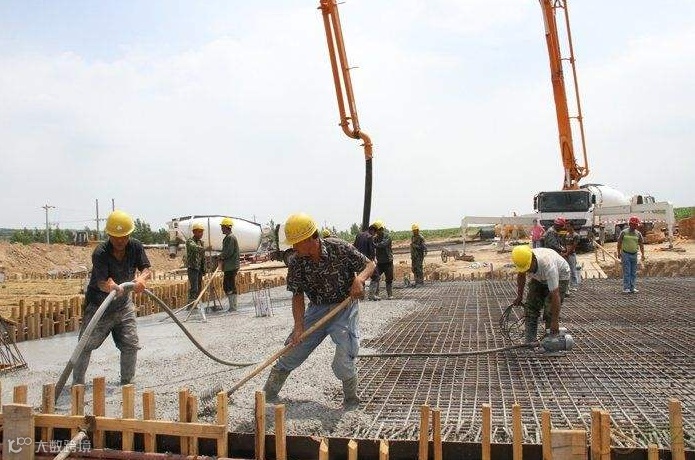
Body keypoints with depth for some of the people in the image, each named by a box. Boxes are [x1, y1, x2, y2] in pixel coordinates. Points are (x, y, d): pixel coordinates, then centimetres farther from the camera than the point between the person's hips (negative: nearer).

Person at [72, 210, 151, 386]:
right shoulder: (100, 253, -26)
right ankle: (78, 383, 15)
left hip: (123, 305, 4)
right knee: (86, 346, -2)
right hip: (99, 306, -4)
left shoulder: (136, 247, -12)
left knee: (131, 345, 5)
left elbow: (146, 269, -10)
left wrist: (141, 278, -34)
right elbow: (101, 282, -33)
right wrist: (112, 287, -56)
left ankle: (126, 382, 22)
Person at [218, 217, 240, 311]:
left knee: (231, 287, -7)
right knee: (226, 286, 13)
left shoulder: (230, 237, -14)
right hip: (229, 267, 10)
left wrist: (220, 257, -6)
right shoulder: (228, 237, 18)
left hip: (231, 267, -10)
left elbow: (229, 252, -20)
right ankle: (232, 306, 17)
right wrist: (221, 257, 8)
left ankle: (233, 307, -3)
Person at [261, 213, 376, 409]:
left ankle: (351, 401, 12)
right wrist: (299, 327, -17)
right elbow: (298, 296, -7)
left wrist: (359, 279, -30)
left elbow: (370, 264, -9)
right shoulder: (296, 264, -11)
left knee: (343, 363, -15)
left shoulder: (339, 248, -19)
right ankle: (267, 396, 21)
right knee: (291, 352, 4)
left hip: (344, 306, -3)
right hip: (317, 308, 3)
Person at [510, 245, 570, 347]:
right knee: (530, 307, -4)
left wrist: (555, 321, -40)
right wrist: (519, 296, 5)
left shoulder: (548, 266, -44)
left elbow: (555, 295, -41)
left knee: (551, 310, -17)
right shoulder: (522, 260, -27)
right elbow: (521, 276, -2)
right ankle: (529, 342, 2)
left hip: (559, 276, -5)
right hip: (539, 278, 5)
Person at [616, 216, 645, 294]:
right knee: (626, 272, -7)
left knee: (633, 272, 7)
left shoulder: (638, 234, 5)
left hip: (634, 255, 4)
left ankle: (632, 288, 14)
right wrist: (619, 253, -1)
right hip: (625, 254, -4)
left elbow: (641, 244, 5)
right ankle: (626, 288, -5)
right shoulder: (624, 232, -3)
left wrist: (643, 254, -3)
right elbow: (619, 243, 1)